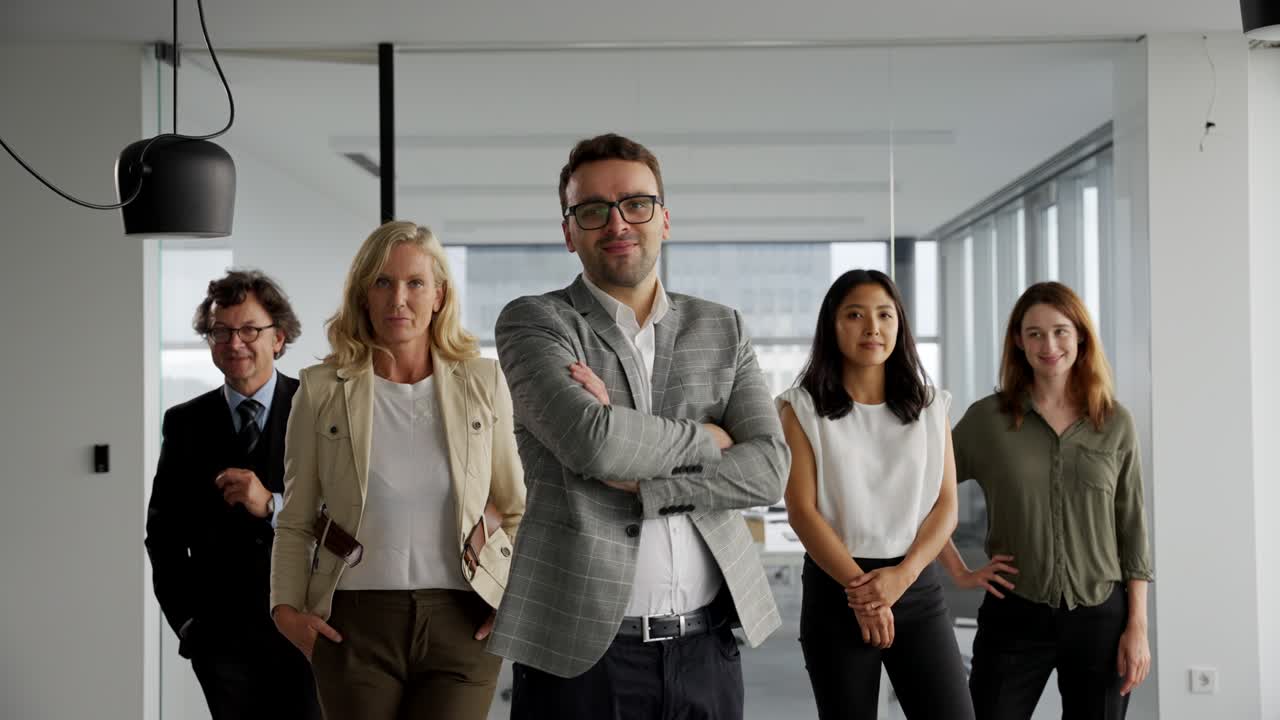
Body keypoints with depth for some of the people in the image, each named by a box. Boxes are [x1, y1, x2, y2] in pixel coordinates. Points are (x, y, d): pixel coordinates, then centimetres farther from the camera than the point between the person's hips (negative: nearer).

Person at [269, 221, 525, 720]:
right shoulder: (322, 389, 5)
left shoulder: (484, 382, 6)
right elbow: (296, 523, 9)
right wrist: (287, 608, -2)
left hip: (461, 623, 0)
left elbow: (516, 510, 11)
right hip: (355, 624, 0)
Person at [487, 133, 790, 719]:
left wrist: (638, 482, -13)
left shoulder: (722, 329, 9)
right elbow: (590, 440, -20)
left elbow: (769, 468, -3)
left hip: (706, 646, 4)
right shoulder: (532, 321, -2)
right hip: (580, 648, -3)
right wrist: (706, 437, -5)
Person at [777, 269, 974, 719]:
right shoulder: (803, 408, 1)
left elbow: (946, 506, 3)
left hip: (918, 587, 2)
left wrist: (902, 574, -13)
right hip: (835, 589, -2)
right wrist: (859, 587, -14)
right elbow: (802, 511, -7)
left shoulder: (931, 406, 9)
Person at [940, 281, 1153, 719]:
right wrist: (959, 572, -2)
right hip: (1014, 616, -1)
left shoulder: (1115, 423, 2)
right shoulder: (987, 418, -2)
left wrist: (1138, 627, -1)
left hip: (1100, 617, 1)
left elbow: (1132, 530, 3)